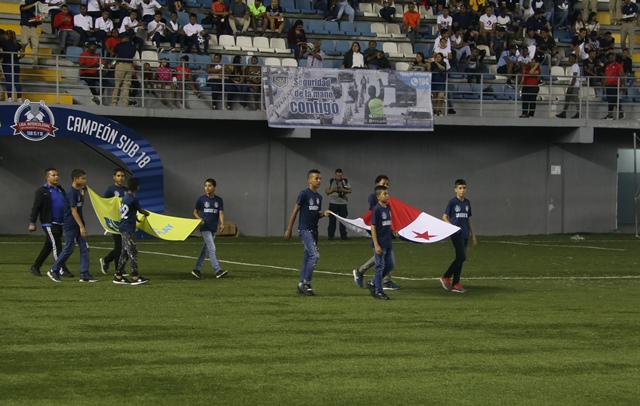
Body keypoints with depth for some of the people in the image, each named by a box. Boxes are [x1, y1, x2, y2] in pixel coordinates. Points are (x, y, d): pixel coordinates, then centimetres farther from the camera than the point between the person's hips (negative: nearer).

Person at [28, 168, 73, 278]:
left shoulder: (60, 190, 15)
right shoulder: (42, 191, -7)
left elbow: (66, 205, 22)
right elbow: (36, 208, -9)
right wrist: (32, 223, -12)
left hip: (59, 223, 8)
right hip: (49, 223, -8)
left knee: (48, 246, 11)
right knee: (56, 246, -10)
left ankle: (35, 267, 20)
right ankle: (63, 270, -9)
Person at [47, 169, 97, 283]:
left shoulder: (77, 191, 9)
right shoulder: (71, 192, -18)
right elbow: (74, 211, -21)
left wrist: (83, 192, 10)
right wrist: (81, 226, -23)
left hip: (78, 226, 9)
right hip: (70, 226, -9)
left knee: (84, 248, 3)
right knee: (68, 249, -2)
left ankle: (84, 274, 4)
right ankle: (54, 271, 12)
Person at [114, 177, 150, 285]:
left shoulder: (125, 198, 11)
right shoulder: (133, 199, -15)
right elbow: (141, 210, 1)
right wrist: (147, 213, 21)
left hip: (124, 228, 9)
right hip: (128, 229, -9)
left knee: (125, 252, 12)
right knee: (132, 252, -6)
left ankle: (118, 276, 13)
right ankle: (135, 277, -5)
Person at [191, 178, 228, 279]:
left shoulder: (218, 200, 4)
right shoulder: (201, 199, -2)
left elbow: (221, 212, -6)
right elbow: (195, 212, 8)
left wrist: (222, 224, -23)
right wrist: (199, 219, -12)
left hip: (213, 228, 4)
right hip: (205, 228, -4)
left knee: (206, 249, 11)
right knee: (212, 248, -13)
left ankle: (197, 269, 23)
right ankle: (218, 271, -19)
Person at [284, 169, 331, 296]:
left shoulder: (319, 197, 12)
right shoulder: (304, 194, -10)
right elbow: (295, 211, -8)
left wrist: (324, 213, -2)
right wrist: (289, 229, -8)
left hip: (314, 231, 8)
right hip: (305, 230, -8)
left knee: (307, 257, 10)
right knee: (314, 255, -17)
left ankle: (302, 286, 16)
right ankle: (305, 283, -10)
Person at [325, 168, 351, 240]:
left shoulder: (345, 181, 5)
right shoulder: (331, 181, 3)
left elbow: (350, 190, 3)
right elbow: (326, 191, 3)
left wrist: (342, 190, -13)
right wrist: (333, 190, -15)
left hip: (343, 203, 1)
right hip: (333, 203, -1)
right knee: (332, 219, -3)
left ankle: (343, 235, 7)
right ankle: (331, 235, 2)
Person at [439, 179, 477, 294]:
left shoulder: (467, 203, 13)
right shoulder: (452, 202, -5)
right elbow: (444, 217, -3)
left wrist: (473, 235, 18)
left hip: (465, 234, 6)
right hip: (456, 234, -6)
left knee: (460, 258, 6)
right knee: (462, 257, -15)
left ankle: (455, 284, 10)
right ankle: (446, 277, -1)